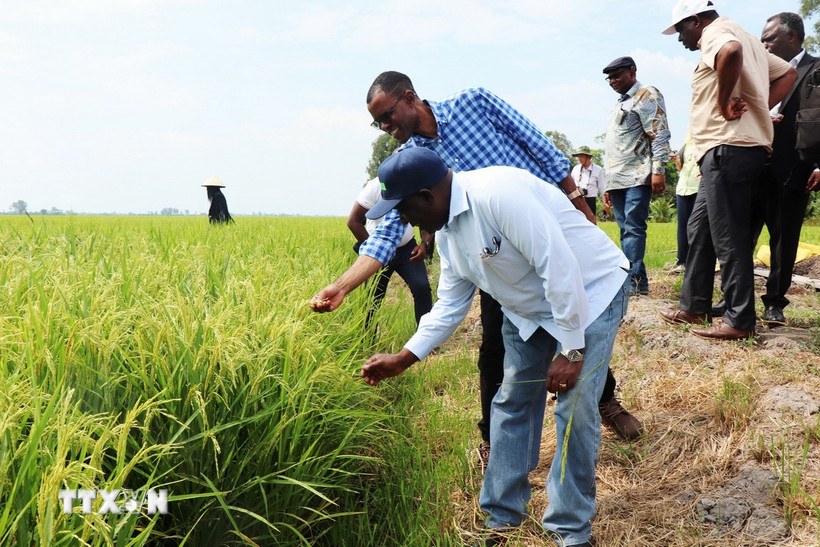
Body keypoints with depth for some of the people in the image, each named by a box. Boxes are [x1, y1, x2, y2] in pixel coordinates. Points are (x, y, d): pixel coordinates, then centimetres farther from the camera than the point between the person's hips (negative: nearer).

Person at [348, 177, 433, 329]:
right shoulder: (376, 187, -16)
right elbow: (353, 221, -15)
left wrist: (425, 244, -18)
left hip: (407, 248, 2)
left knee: (422, 287, -16)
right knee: (374, 297, 0)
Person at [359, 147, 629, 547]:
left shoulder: (496, 194, -31)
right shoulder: (446, 231, -1)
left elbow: (560, 266, -32)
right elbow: (450, 305, 5)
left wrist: (570, 350, -27)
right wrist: (402, 359, 0)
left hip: (590, 291, -8)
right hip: (529, 309, 9)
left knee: (575, 409, -12)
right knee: (512, 403, 8)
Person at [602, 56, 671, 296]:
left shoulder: (647, 96, 2)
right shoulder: (619, 104, 28)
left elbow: (660, 135, -9)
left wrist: (658, 171, -20)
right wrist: (608, 186, 23)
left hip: (638, 177, -8)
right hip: (617, 179, 8)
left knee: (633, 228, -15)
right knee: (626, 230, 4)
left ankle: (635, 280, -17)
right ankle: (637, 281, 5)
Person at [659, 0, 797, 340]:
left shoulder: (716, 32, -5)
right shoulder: (747, 40, 25)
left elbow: (730, 52, -30)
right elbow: (788, 74, 24)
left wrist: (724, 103, -19)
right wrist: (759, 108, 11)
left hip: (728, 147, -10)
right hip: (736, 147, 10)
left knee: (729, 237, -7)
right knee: (700, 228, 15)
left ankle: (740, 322, -1)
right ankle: (694, 307, 21)